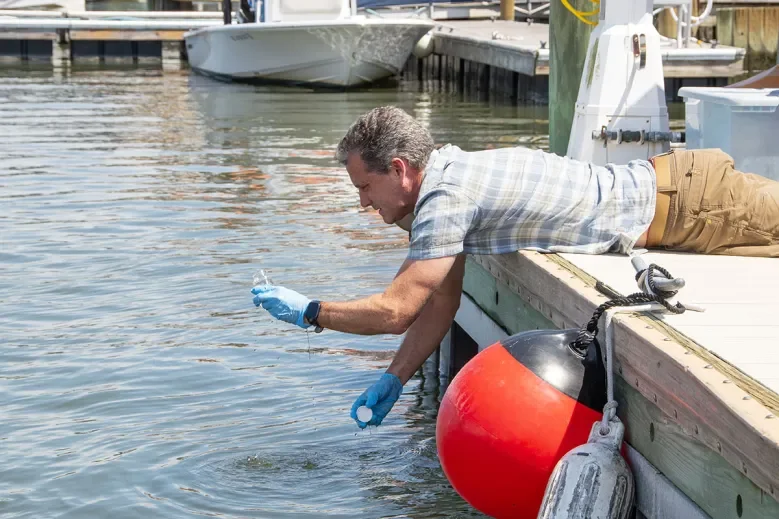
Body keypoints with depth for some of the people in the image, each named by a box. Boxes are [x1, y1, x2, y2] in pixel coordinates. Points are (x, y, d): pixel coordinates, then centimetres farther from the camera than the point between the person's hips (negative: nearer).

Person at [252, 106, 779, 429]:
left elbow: (396, 310, -25)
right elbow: (442, 303, 10)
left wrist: (308, 311, -14)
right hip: (656, 186, 7)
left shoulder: (446, 200, -26)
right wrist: (395, 378, 6)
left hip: (681, 199, -7)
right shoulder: (448, 178, 4)